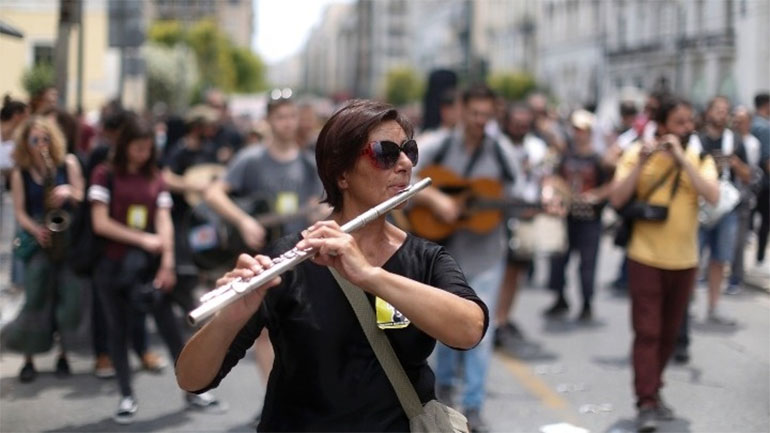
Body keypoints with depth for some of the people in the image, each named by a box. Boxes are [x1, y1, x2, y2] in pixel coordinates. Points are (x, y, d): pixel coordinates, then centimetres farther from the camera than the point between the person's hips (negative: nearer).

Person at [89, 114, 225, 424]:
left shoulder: (155, 178, 8)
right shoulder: (105, 175, -3)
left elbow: (164, 222, 2)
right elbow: (100, 223, -9)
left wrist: (167, 263, -9)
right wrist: (143, 239, -10)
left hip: (149, 264, 3)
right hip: (113, 264, -2)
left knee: (170, 326, 3)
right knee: (117, 329, 5)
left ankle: (193, 391, 12)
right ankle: (127, 397, 15)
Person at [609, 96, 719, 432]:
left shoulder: (700, 157, 3)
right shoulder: (637, 153, -4)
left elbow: (712, 196, -15)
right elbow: (616, 200, -13)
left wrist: (681, 157, -19)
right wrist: (641, 162, -23)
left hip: (684, 260, 3)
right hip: (646, 258, -3)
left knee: (668, 333, 13)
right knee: (647, 332, -7)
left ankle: (654, 392, 28)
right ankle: (646, 404, -6)